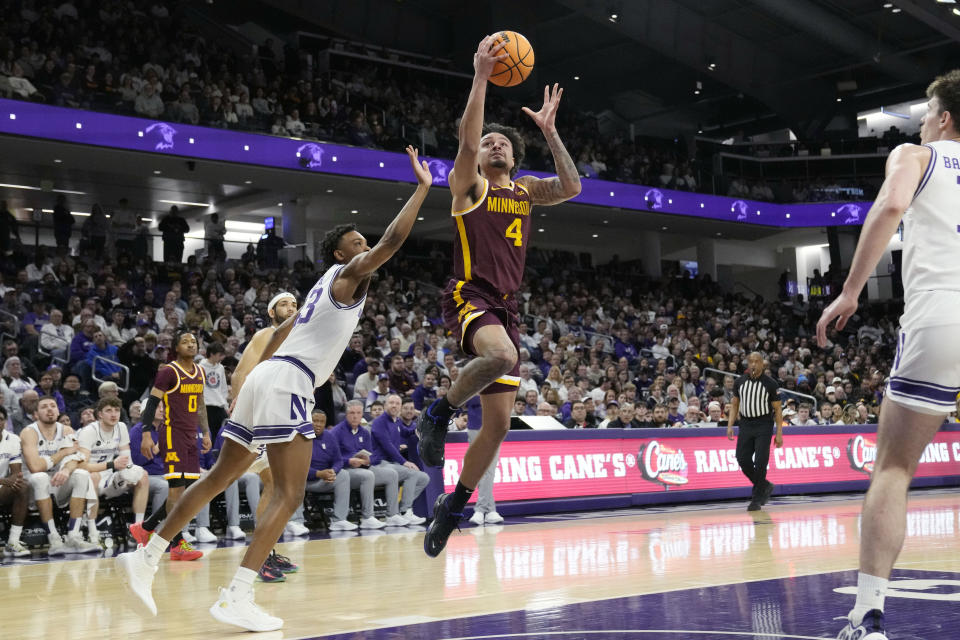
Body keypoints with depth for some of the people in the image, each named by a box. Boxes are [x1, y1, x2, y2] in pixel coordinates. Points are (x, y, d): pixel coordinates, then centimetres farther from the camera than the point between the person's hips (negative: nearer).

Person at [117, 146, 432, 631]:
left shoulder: (327, 285, 24)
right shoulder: (348, 274, -3)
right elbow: (393, 239, -16)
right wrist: (422, 187, -8)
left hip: (266, 376, 10)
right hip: (287, 382, -10)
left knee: (219, 478, 16)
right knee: (289, 494, -12)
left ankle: (145, 558, 20)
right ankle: (236, 598, -20)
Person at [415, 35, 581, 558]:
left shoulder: (526, 190, 19)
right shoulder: (467, 184, 4)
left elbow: (571, 187, 3)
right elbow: (466, 140, -16)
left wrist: (549, 131, 2)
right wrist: (481, 77, -19)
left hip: (507, 307, 6)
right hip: (469, 296, -6)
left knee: (498, 424, 4)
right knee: (501, 356, -40)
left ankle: (454, 505, 20)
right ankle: (438, 414, -16)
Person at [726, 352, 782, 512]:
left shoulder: (770, 383, -5)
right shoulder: (740, 382, 5)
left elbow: (777, 409, -2)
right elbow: (734, 404, 14)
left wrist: (779, 434, -6)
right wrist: (730, 425, 2)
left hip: (764, 425, -4)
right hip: (745, 424, 4)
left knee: (760, 462, -9)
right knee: (743, 460, -2)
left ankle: (757, 498, 2)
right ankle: (765, 487, 20)